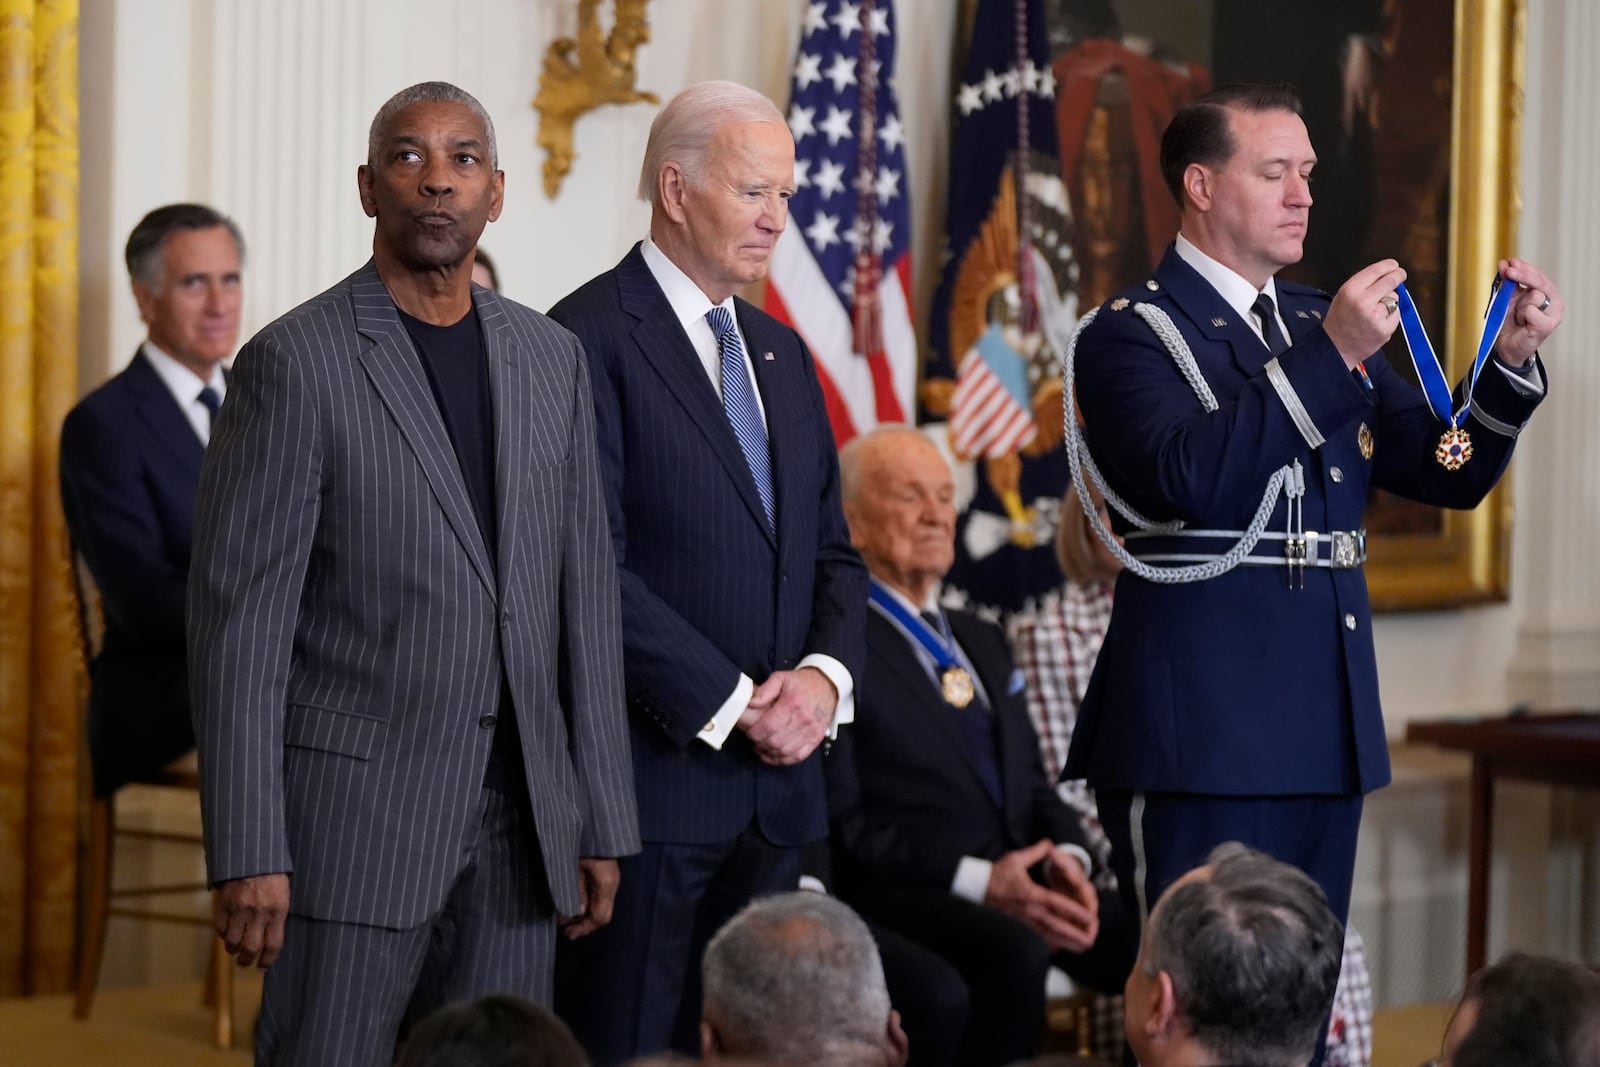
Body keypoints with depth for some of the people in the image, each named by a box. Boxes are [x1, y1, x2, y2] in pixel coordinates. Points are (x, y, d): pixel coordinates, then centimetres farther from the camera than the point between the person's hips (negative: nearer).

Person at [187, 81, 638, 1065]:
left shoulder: (552, 359, 10)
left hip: (518, 822, 5)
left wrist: (602, 821, 8)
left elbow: (585, 591, 12)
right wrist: (248, 852, -14)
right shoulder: (296, 363, -6)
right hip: (355, 804, -5)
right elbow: (239, 622, -9)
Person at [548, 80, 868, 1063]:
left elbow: (833, 550, 18)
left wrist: (825, 676, -2)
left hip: (777, 780, 7)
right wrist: (730, 705, -15)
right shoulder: (591, 339, -8)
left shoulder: (782, 354, 17)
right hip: (649, 775, -7)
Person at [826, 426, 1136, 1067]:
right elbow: (839, 822, -9)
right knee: (1012, 949, -38)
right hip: (903, 896, -7)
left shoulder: (980, 640, 27)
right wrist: (976, 881, -18)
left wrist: (1066, 856, 2)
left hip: (1021, 883, 7)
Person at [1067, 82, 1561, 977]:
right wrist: (1331, 356, -25)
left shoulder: (1320, 324, 16)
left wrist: (1511, 356, -3)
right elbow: (1191, 480, -22)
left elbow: (1450, 474, 14)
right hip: (1204, 729, -7)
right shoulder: (1133, 333, -4)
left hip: (1326, 731, 7)